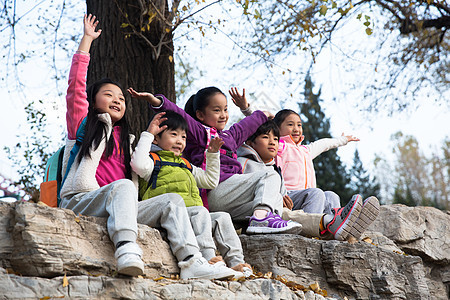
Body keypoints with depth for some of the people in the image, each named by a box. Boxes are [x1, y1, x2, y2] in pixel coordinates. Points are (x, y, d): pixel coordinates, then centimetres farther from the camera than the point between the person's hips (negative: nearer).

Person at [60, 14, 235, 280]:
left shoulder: (126, 139, 32)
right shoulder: (83, 124, 16)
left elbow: (139, 170, 26)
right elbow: (76, 85, 5)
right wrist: (87, 39, 9)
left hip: (119, 206, 6)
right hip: (80, 200, -5)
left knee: (172, 200, -14)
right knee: (122, 187, -35)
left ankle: (191, 262, -34)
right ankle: (127, 250, -58)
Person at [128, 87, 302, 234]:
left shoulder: (229, 135, 31)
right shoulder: (199, 132, 6)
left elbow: (246, 126, 50)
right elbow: (178, 115, -10)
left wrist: (261, 116, 67)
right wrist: (156, 101, -26)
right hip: (215, 190, -8)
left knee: (277, 199, -2)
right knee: (269, 177, -13)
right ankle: (261, 217, -33)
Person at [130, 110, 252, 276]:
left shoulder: (185, 165, 32)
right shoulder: (154, 160, 8)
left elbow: (210, 181, 39)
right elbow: (138, 164, -18)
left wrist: (213, 154, 32)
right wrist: (148, 134, -9)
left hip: (192, 216, 8)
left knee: (222, 217, -10)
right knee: (200, 212, -31)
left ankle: (236, 262, -18)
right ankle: (208, 257, -42)